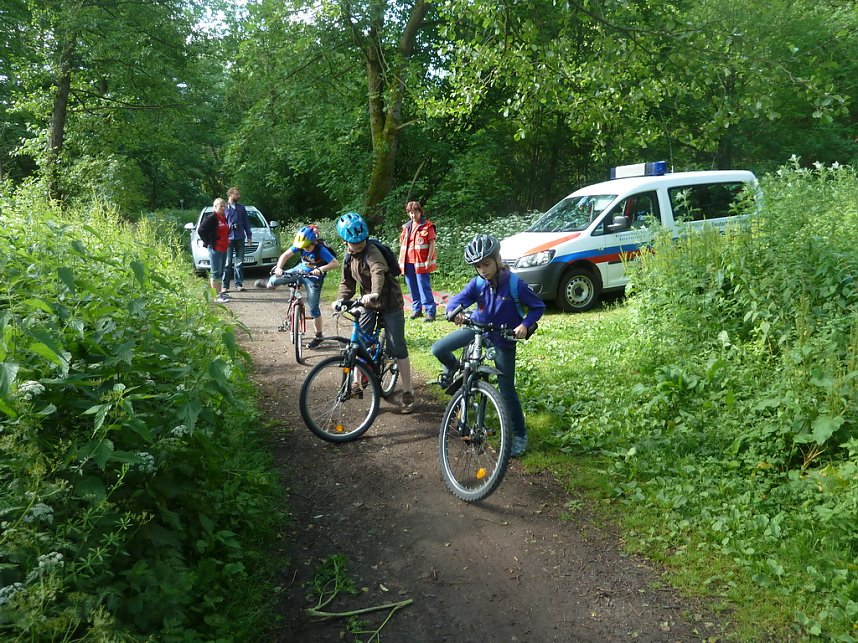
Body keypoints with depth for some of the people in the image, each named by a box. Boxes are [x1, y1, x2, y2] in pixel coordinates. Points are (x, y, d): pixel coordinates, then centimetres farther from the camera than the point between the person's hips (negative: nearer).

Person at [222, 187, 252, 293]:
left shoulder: (241, 208, 11)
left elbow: (246, 223, 15)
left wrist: (249, 236, 10)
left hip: (240, 238, 3)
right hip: (228, 239, -3)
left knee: (239, 262, 6)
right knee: (227, 263, -3)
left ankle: (239, 284, 11)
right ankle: (225, 286, 0)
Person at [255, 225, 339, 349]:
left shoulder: (321, 250, -30)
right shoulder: (300, 245, -16)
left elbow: (336, 263, -36)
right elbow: (285, 255, -16)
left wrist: (320, 269, -49)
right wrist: (279, 267, -34)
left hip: (314, 278, -5)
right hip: (300, 270, 5)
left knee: (313, 309, -2)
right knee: (276, 279, 5)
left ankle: (318, 336, 12)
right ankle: (270, 283, 46)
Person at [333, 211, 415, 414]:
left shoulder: (371, 252, -22)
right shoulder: (349, 258, 3)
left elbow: (378, 272, -41)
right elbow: (347, 282, 9)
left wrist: (375, 293, -59)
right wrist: (341, 299, -11)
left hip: (390, 303, -7)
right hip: (369, 303, 7)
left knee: (397, 347, -4)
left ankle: (407, 392, 5)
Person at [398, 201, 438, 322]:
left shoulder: (427, 226, -4)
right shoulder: (406, 227, 15)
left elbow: (432, 243, -7)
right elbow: (402, 244, 20)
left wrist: (429, 259, -14)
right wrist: (400, 260, 14)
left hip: (421, 262, -6)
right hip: (408, 262, 6)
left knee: (424, 287, -9)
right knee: (413, 288, 11)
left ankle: (430, 312, -6)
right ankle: (417, 309, 22)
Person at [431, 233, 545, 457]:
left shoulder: (515, 284, -24)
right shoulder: (477, 283, -15)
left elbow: (538, 307, -14)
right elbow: (457, 300, -16)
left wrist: (525, 325, -31)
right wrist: (454, 311, -41)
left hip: (503, 338, -3)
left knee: (507, 390, -2)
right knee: (438, 349, -9)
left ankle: (520, 435, 15)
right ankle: (453, 369, 26)